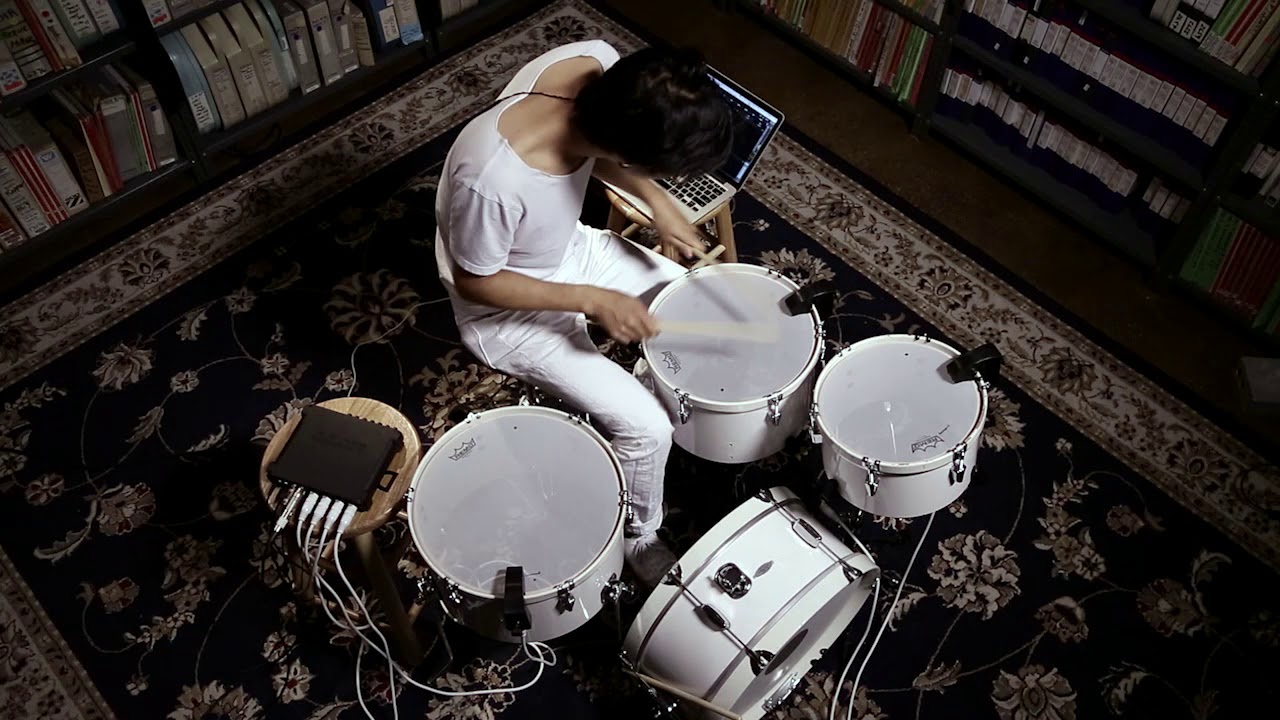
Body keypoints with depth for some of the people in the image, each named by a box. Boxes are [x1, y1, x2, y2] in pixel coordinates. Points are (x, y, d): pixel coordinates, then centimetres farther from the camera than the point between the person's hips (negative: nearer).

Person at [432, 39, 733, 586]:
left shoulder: (597, 62, -24)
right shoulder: (493, 179, -42)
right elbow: (474, 281, -23)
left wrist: (659, 204, -11)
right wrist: (593, 300, -25)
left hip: (570, 246, 7)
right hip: (509, 307, -7)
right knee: (646, 426, -10)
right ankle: (639, 537, 20)